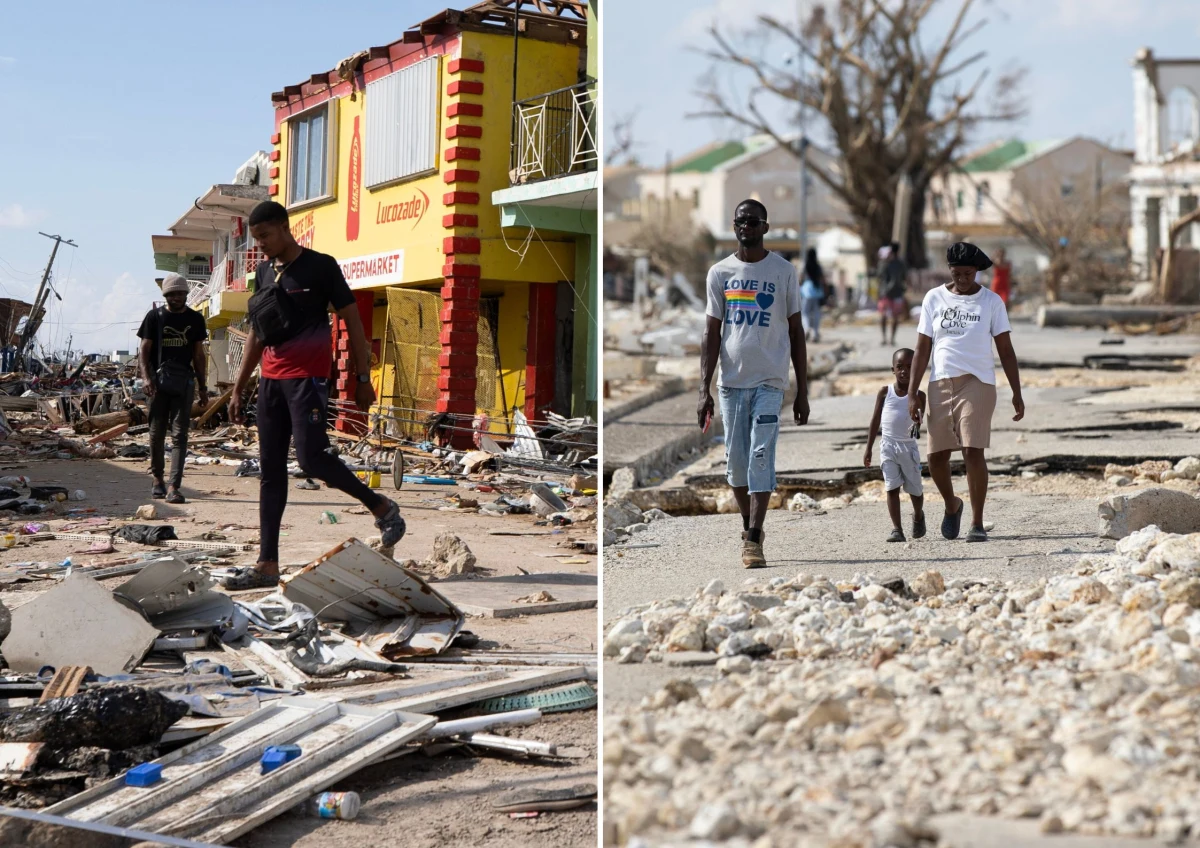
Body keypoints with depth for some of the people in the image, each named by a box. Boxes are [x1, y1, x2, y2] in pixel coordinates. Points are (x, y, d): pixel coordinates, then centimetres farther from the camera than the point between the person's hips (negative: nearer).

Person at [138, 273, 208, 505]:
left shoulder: (195, 319, 10)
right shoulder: (155, 317, 3)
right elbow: (144, 350, 1)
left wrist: (203, 386, 11)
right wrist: (146, 377, -14)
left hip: (184, 381, 1)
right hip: (159, 380, -1)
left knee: (179, 434, -7)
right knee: (157, 432, 6)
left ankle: (174, 487, -13)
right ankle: (157, 478, 24)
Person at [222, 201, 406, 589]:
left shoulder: (320, 266, -5)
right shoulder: (264, 273, 15)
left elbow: (352, 321, -4)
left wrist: (362, 378, -7)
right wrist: (239, 387, 18)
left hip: (308, 376, -7)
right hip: (272, 379, 7)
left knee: (311, 456, -18)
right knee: (271, 470, 4)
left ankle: (382, 507, 5)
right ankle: (267, 565, 5)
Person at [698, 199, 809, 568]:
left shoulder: (783, 271, 3)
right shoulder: (720, 272, 6)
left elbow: (796, 332, 5)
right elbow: (711, 334, 5)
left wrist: (802, 392, 1)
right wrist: (704, 390, -3)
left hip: (769, 380, -2)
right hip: (731, 381, 2)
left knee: (761, 457, -11)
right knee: (735, 460, 6)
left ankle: (753, 539, -11)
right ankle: (748, 527, 23)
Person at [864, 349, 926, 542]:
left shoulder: (918, 395, 0)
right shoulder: (885, 392, 2)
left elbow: (920, 417, -10)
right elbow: (876, 420, 6)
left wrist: (916, 427, -36)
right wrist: (868, 448, 4)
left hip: (909, 446, 0)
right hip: (888, 446, 0)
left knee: (915, 488, 11)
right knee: (892, 488, -7)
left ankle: (918, 516, 41)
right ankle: (897, 529, -7)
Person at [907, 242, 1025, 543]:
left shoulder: (991, 301, 4)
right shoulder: (934, 298, 8)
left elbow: (1006, 350, 5)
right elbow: (923, 348, 8)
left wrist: (1016, 393, 0)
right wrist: (912, 393, 2)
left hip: (977, 384, -2)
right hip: (941, 384, 2)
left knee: (973, 451, -13)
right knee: (936, 456, 2)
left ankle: (977, 523, -7)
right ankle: (952, 505, 31)